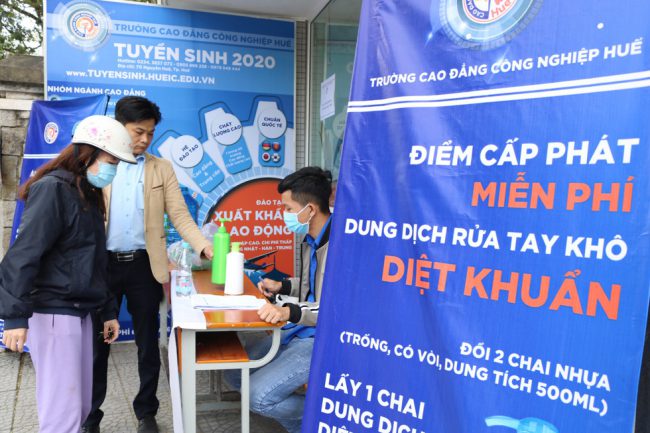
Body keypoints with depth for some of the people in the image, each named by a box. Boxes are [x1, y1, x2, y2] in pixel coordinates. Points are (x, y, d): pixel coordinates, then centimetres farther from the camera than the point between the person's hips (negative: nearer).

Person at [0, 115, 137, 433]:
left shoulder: (88, 195, 15)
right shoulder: (52, 189, -11)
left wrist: (108, 311, 18)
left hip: (79, 312, 9)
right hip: (52, 313, -9)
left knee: (80, 407, 14)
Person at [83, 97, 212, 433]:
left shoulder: (161, 168, 6)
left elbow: (179, 215, -1)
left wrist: (204, 246, -17)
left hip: (144, 266, 1)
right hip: (102, 265, 0)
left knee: (148, 344, 11)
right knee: (97, 344, 11)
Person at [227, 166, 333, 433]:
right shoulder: (310, 241, 8)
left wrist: (290, 312, -43)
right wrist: (283, 287, 10)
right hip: (298, 332, 10)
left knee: (259, 395, -19)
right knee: (235, 370, 7)